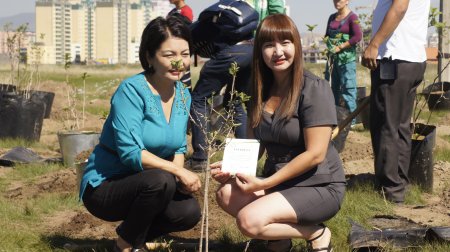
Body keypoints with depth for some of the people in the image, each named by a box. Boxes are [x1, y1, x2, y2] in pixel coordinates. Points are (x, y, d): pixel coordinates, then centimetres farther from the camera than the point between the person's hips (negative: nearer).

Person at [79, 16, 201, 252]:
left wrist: (181, 176, -13)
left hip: (139, 184, 7)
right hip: (103, 187, -7)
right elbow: (130, 152, -28)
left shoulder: (183, 96, 3)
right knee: (160, 180, -33)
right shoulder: (131, 91, -21)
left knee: (189, 212, -17)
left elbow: (178, 148, 9)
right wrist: (178, 172, -28)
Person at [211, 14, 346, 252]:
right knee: (226, 194, -20)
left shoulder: (314, 88, -15)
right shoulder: (262, 90, 6)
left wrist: (265, 184, -21)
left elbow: (315, 154, -20)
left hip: (319, 186, -7)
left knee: (249, 221, -27)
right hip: (278, 182, 7)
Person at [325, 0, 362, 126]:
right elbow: (327, 35, 21)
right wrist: (329, 47, 2)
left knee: (348, 88, -6)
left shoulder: (352, 17, -6)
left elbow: (358, 36, -15)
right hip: (333, 58, 7)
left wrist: (340, 47, -13)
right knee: (333, 87, 11)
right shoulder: (332, 17, 16)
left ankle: (351, 119, -2)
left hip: (346, 59, -7)